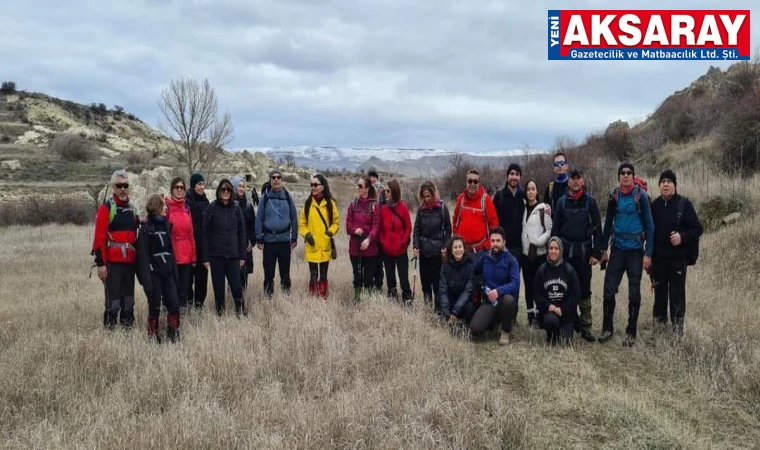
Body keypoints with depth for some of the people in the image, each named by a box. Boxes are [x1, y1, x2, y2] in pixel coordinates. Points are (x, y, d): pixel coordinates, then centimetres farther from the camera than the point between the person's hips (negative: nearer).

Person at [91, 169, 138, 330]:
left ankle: (129, 326, 23)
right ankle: (109, 329, 2)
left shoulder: (132, 208, 15)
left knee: (129, 297, 14)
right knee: (113, 299, -5)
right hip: (113, 261, -6)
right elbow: (99, 238, -12)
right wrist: (101, 263, -16)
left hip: (130, 261, 6)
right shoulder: (106, 208, -6)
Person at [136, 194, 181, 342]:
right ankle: (153, 335, 14)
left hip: (167, 272, 6)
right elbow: (143, 256, -13)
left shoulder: (166, 225, 13)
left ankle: (174, 335, 11)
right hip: (153, 273, -6)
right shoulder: (146, 228, -8)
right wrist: (146, 279, -19)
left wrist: (175, 273, 11)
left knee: (174, 303, 0)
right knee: (154, 306, 2)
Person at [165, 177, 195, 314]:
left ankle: (183, 310, 19)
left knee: (184, 287, 10)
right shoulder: (166, 206, -4)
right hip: (171, 254, -5)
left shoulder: (186, 208, 13)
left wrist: (193, 255, 13)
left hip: (186, 255, 5)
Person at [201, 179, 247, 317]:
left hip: (233, 255, 1)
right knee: (218, 287, 5)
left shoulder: (236, 209, 6)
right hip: (216, 255, -1)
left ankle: (241, 311, 13)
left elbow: (241, 233, 9)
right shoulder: (212, 208, -1)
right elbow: (205, 233, -1)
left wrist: (242, 255, 4)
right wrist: (205, 257, -5)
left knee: (236, 286, -4)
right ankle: (220, 313, 18)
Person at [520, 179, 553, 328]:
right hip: (525, 253, 5)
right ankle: (530, 315, 17)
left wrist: (538, 241, -15)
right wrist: (523, 243, 5)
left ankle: (539, 315, 3)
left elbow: (549, 229, -6)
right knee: (528, 285, 8)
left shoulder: (543, 208, -4)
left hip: (540, 253, -4)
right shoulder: (524, 208, 11)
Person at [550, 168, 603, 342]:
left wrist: (596, 252, -4)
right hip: (565, 251, 1)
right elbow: (555, 228, 6)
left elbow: (597, 228, 1)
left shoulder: (590, 201, 2)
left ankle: (586, 326, 11)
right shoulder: (562, 202, 5)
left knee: (584, 290, 4)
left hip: (584, 252, -1)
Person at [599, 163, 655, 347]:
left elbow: (649, 225, -7)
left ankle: (631, 333, 16)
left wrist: (648, 253, -11)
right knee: (609, 290, 1)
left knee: (634, 293, 5)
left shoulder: (641, 195, -6)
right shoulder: (614, 195, 5)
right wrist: (603, 249, 10)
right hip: (617, 249, 3)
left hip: (635, 250, -3)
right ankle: (607, 329, 14)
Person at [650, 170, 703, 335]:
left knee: (677, 292, -1)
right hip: (658, 256, 3)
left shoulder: (684, 203, -6)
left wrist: (682, 237, -22)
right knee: (659, 290, 12)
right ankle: (659, 322, 25)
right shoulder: (654, 205, 3)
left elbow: (698, 229, -6)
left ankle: (677, 326, 8)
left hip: (678, 256, -3)